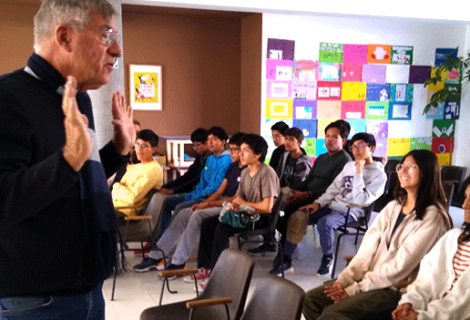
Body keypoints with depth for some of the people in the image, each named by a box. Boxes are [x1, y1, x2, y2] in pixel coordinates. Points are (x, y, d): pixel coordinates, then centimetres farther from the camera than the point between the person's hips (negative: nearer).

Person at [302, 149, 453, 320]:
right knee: (311, 299, -5)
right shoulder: (393, 207, 13)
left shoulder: (433, 216, -12)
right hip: (371, 276, 7)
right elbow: (368, 248, 4)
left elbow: (400, 267, -17)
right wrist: (343, 280, -9)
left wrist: (354, 290, -16)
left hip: (397, 288, -7)